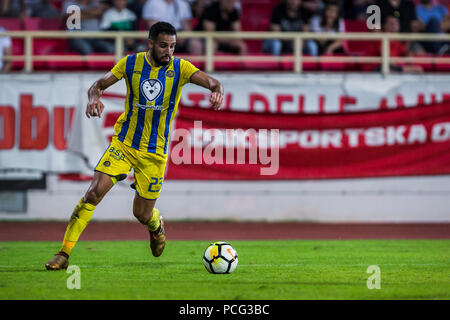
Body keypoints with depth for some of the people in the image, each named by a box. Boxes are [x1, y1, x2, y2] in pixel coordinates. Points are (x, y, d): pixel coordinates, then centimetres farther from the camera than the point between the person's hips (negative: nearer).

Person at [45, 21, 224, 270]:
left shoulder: (180, 68, -7)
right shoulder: (131, 63, -4)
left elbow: (213, 83, -16)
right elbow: (98, 85, 0)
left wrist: (217, 91, -41)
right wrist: (94, 98, -23)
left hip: (154, 152, 0)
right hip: (123, 143, 0)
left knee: (142, 215, 5)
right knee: (94, 193, -17)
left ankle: (157, 225, 45)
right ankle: (64, 254, -13)